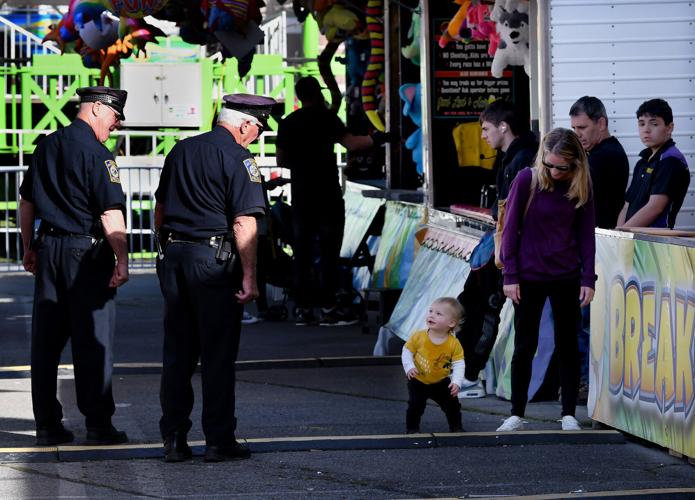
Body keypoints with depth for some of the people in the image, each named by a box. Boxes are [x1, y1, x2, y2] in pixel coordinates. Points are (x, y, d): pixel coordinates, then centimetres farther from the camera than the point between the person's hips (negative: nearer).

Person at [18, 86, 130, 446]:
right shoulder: (96, 154, -12)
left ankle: (47, 425, 11)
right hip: (86, 253, -7)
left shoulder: (46, 146, 11)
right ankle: (97, 425, 1)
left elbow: (26, 202, 18)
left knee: (45, 341, 8)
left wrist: (29, 249, 25)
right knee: (93, 342, -1)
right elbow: (111, 213, -17)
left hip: (48, 249, 7)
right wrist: (122, 260, -15)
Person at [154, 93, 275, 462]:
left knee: (177, 352, 10)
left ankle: (173, 439, 11)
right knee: (218, 355, 0)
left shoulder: (181, 151, 13)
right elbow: (243, 223, -15)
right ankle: (219, 441, 2)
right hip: (213, 259, -6)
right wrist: (249, 277, -13)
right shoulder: (237, 157, -8)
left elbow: (159, 211, 19)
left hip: (173, 256, 6)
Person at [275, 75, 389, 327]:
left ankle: (303, 308, 6)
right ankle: (328, 308, -5)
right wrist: (377, 139, -11)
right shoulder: (326, 118, -7)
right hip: (326, 193, -5)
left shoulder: (287, 123, 10)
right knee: (328, 249, -3)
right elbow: (350, 143, -19)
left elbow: (281, 160, 14)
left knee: (302, 250, 7)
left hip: (300, 195, 5)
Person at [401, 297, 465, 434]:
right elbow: (407, 352, -8)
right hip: (418, 381, -1)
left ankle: (456, 427, 25)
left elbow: (458, 364, -16)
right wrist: (409, 367, -23)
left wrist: (456, 382, -28)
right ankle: (412, 429, 9)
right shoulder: (418, 337, -19)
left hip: (441, 382, 1)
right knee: (415, 405, -10)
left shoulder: (454, 344, -19)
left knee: (452, 404, 3)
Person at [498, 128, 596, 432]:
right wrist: (510, 275, -8)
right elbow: (510, 228, -6)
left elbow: (586, 233, 2)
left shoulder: (581, 187, -4)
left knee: (567, 345, 7)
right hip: (529, 277, -2)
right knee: (524, 346, 5)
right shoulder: (527, 180, -11)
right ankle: (517, 414, 13)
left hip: (567, 278, 2)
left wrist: (588, 279, -2)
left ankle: (569, 414, 14)